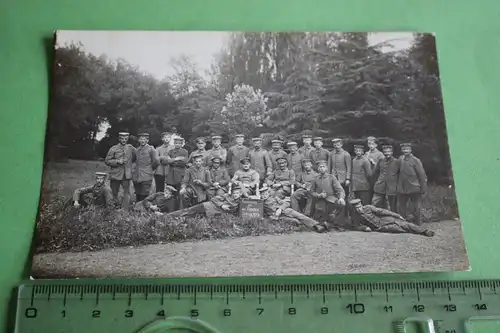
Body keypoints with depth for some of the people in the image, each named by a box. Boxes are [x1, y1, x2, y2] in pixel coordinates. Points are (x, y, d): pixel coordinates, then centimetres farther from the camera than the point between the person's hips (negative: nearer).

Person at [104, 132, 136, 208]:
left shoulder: (130, 148, 6)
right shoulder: (113, 149, 0)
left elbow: (135, 157, 23)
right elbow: (107, 161, -1)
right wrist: (117, 161, -14)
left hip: (126, 175, 1)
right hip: (115, 174, -1)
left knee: (127, 193, -9)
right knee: (115, 193, 5)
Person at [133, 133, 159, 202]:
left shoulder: (150, 149, -3)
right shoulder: (136, 150, 14)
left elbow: (156, 161, -7)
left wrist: (151, 169, 4)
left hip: (146, 177, -5)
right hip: (136, 177, 5)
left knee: (144, 196, -6)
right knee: (138, 196, 9)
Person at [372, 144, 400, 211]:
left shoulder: (397, 162, -3)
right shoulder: (380, 161, 7)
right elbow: (375, 173, 19)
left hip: (392, 189, -3)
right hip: (379, 188, 3)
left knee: (392, 208, 5)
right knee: (374, 205, -2)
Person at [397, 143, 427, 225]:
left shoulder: (415, 161, -8)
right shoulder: (400, 159, 4)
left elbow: (422, 175, -7)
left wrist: (423, 189, -7)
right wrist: (398, 185, 7)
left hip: (414, 189, -4)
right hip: (402, 189, 4)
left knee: (416, 210, 4)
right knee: (401, 209, 12)